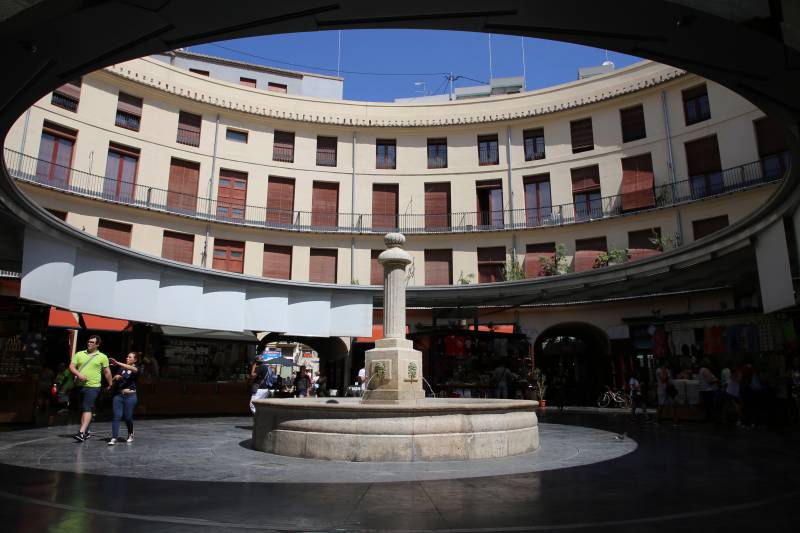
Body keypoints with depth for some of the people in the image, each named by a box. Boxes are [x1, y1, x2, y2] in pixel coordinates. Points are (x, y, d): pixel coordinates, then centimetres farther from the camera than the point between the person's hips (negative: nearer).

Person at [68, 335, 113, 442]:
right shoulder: (79, 354, 11)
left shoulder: (102, 357, 4)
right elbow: (71, 366, 5)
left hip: (93, 386, -4)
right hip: (79, 385, 4)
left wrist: (111, 385, 8)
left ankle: (81, 433, -21)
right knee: (82, 409, 12)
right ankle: (86, 431, 24)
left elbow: (107, 372, 8)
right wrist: (79, 374, -13)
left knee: (87, 409, -14)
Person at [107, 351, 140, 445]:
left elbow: (132, 369, -26)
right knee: (117, 416, -6)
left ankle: (130, 434, 28)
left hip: (130, 396, -3)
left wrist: (118, 363, -35)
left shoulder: (136, 369, -2)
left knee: (127, 417, 3)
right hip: (118, 395, 3)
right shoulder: (121, 368, 10)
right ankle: (114, 438, -4)